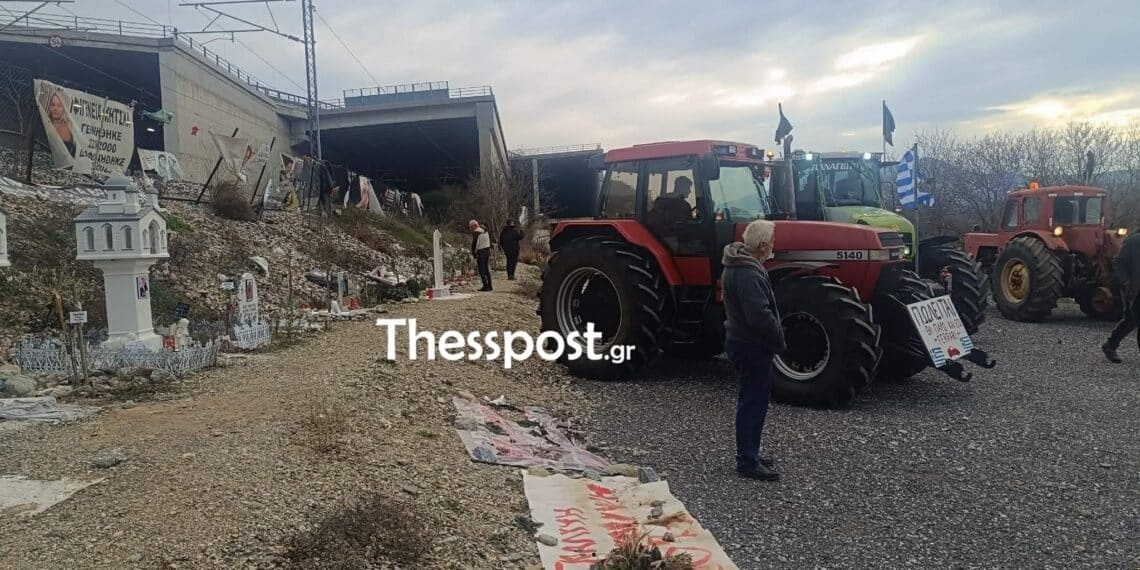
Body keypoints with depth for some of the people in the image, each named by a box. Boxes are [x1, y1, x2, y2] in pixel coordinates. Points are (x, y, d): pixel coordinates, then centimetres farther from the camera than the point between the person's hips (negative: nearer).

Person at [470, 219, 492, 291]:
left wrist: (474, 255, -8)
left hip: (480, 253, -8)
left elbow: (474, 245, -14)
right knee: (487, 270, 15)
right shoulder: (485, 231, 10)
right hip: (487, 252, 8)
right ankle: (489, 286, 17)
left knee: (482, 271, -1)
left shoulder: (475, 233, -13)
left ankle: (486, 286, -2)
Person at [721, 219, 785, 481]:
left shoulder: (738, 265, 10)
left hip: (742, 341, 11)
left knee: (752, 400, 20)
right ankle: (747, 462, 7)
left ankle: (749, 452, 31)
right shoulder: (748, 274, -25)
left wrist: (775, 337, 17)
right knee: (754, 402, -2)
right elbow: (760, 316, -29)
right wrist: (779, 340, -14)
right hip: (752, 346, -11)